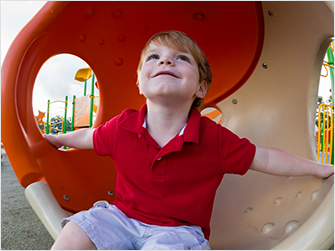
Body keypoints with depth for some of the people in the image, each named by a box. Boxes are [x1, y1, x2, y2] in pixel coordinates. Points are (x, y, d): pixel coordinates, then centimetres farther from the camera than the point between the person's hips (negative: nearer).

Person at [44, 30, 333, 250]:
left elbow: (265, 158, -3)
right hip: (123, 216, 3)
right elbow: (90, 136, 13)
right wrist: (58, 139, 29)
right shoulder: (123, 126, -7)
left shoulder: (214, 138, -14)